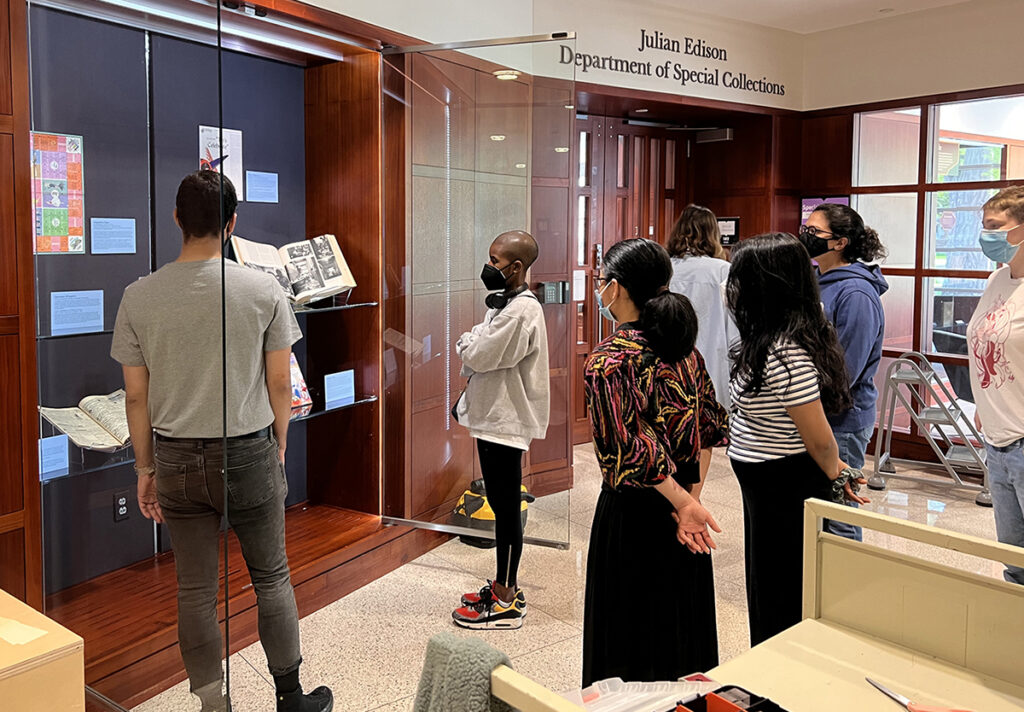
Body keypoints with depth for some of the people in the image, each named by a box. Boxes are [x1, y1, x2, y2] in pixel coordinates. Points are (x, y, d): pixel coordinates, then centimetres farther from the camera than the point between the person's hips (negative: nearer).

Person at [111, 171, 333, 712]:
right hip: (249, 453, -1)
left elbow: (136, 396, 0)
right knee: (271, 578, 14)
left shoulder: (138, 297, -4)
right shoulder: (262, 290, -9)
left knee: (195, 590, 12)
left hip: (177, 459, 2)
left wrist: (145, 469, 11)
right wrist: (279, 446, 10)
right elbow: (280, 384, -4)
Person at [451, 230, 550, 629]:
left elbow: (478, 355, -21)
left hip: (506, 424, -10)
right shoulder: (507, 304, 14)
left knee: (506, 508, -1)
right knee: (501, 504, 17)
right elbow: (479, 360, 17)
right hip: (494, 418, 10)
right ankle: (505, 586, 30)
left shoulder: (521, 311, -20)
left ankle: (506, 603, 10)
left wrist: (465, 343, -1)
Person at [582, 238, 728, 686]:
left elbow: (631, 451, -24)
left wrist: (683, 501, -16)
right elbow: (713, 422, 4)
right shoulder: (684, 349, 2)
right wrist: (692, 491, 0)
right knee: (682, 616, 21)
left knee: (631, 634, 8)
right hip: (682, 499, 7)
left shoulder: (608, 360, -18)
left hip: (633, 513, -7)